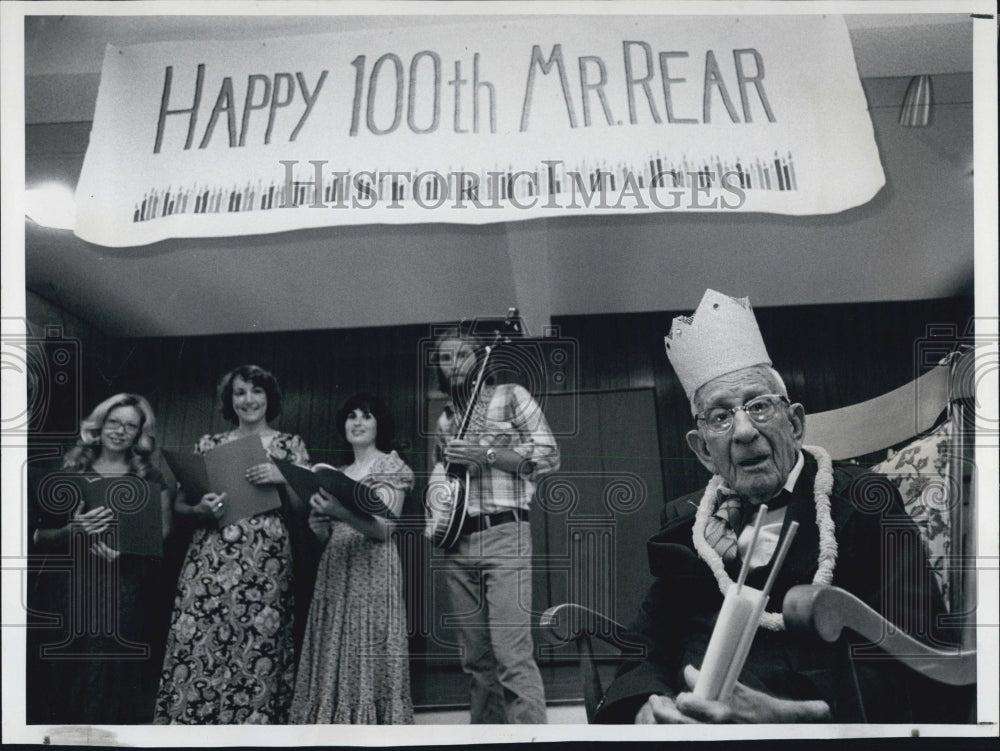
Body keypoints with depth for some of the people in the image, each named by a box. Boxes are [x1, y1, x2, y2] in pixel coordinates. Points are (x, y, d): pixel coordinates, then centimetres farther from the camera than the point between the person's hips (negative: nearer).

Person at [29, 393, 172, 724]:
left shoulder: (150, 479, 6)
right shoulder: (69, 474, 7)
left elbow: (163, 536, 3)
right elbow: (37, 536, 6)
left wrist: (128, 548, -14)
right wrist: (74, 530, -13)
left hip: (126, 593, -1)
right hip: (70, 589, 1)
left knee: (114, 678, -3)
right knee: (67, 678, 1)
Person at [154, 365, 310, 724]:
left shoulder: (290, 445, 10)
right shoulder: (209, 445, 13)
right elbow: (179, 505, 12)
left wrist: (282, 478, -11)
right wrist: (201, 510, -9)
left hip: (266, 565, -1)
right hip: (209, 562, 2)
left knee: (257, 655, -6)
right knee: (197, 652, -6)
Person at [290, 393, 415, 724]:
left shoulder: (390, 465, 2)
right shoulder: (338, 475, 19)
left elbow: (383, 529, -10)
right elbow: (328, 535, 17)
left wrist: (341, 513, -25)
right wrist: (318, 520, -4)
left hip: (371, 569, -6)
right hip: (335, 572, 6)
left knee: (367, 653, -9)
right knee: (333, 660, 1)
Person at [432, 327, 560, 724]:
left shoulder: (511, 396, 3)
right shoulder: (445, 419, 19)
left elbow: (549, 456, -5)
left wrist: (484, 455, -13)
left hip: (503, 535, -6)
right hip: (456, 543, 6)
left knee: (512, 657, -15)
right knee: (476, 660, 7)